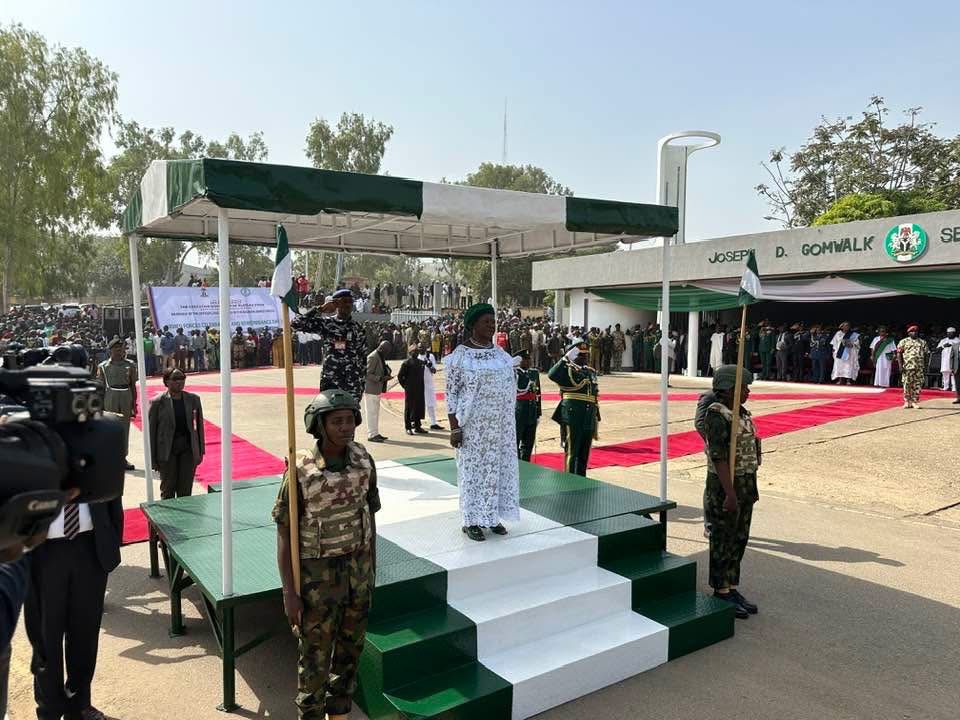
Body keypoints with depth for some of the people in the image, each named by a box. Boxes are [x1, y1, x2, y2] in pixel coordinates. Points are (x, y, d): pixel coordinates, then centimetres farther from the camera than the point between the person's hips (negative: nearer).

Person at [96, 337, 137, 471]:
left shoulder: (130, 365, 6)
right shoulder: (103, 366, 2)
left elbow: (133, 386, 9)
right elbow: (100, 387, 3)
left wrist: (134, 404, 6)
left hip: (126, 397, 2)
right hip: (110, 397, -2)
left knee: (125, 427, 7)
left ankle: (123, 457, 16)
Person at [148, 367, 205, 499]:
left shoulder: (194, 399, 1)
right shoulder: (157, 402, -7)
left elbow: (199, 425, 5)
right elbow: (151, 431, -3)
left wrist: (200, 451, 4)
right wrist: (152, 459, -3)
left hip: (188, 450, 2)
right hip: (167, 451, -2)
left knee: (186, 491, 6)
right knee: (167, 491, 8)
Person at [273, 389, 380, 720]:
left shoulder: (364, 461, -7)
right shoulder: (300, 470, -20)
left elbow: (369, 515, 4)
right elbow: (284, 533, -13)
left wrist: (371, 569, 9)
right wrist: (289, 592, -13)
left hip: (357, 570, 4)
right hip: (317, 574, -4)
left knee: (349, 649, 18)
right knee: (315, 656, 11)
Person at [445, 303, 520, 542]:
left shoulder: (500, 353, 7)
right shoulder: (460, 355, -9)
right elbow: (451, 392, -10)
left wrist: (510, 420, 13)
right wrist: (454, 428, -14)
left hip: (501, 425, 5)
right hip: (473, 425, -5)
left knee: (498, 467, 11)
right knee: (473, 469, 4)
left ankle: (491, 516, 25)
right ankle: (471, 521, 17)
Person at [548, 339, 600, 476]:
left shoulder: (591, 371, 17)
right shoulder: (567, 369, -4)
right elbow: (552, 375, -26)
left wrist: (597, 416, 20)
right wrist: (566, 358, -25)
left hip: (589, 419, 7)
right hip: (572, 417, -7)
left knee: (584, 453, 13)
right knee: (572, 452, -2)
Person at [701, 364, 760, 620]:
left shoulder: (743, 414, 11)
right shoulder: (717, 416, -18)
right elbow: (719, 458, -22)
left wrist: (753, 487, 19)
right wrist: (730, 493, -25)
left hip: (746, 483, 9)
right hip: (724, 486, -9)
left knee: (739, 539, 15)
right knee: (723, 541, 2)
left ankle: (732, 589, 27)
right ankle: (721, 593, 14)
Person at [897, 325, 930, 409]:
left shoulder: (923, 342, 16)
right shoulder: (903, 341, 8)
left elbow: (927, 354, 15)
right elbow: (899, 353, 2)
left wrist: (925, 366, 6)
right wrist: (900, 365, -7)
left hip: (919, 367, 2)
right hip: (907, 367, -2)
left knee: (917, 385, -1)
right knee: (907, 385, -2)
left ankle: (915, 402, 5)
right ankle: (907, 402, 4)